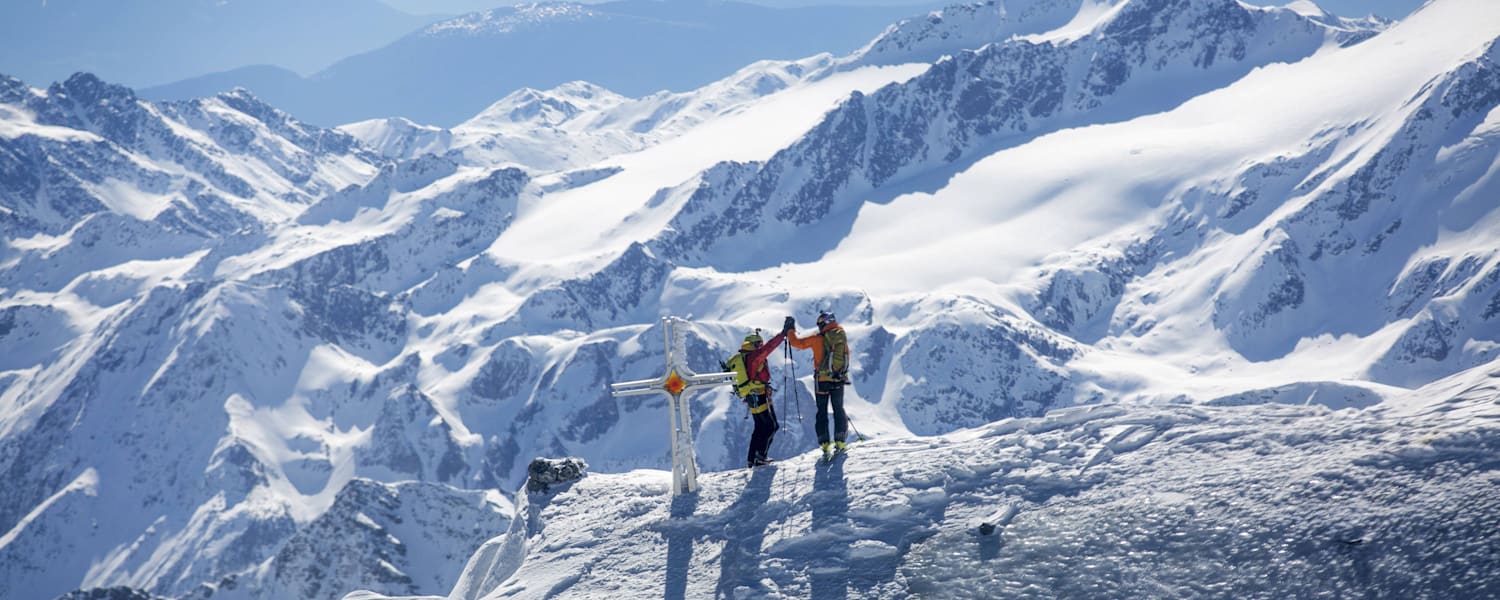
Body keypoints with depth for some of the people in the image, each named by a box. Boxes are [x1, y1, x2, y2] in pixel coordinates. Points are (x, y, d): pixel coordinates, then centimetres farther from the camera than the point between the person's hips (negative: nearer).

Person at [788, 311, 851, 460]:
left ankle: (825, 445, -2)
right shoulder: (842, 337, 3)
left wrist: (790, 331, 14)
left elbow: (797, 343, -3)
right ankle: (840, 442, 11)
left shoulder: (818, 339, -9)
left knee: (822, 412, 6)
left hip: (822, 380, -3)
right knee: (839, 410, 15)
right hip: (839, 381, 3)